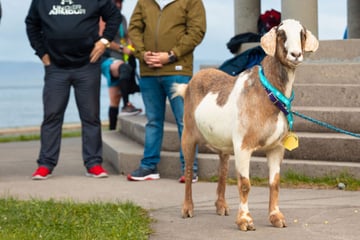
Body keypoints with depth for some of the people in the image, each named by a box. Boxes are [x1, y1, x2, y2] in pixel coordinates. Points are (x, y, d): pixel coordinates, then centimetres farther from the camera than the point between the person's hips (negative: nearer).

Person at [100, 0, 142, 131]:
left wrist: (130, 47, 4)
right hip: (107, 58, -8)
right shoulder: (103, 18, -5)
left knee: (115, 100, 6)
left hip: (120, 59, 8)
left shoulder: (122, 18, 17)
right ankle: (126, 105, -39)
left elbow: (126, 38, 25)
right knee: (125, 68, -39)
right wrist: (122, 48, -15)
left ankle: (112, 129, 10)